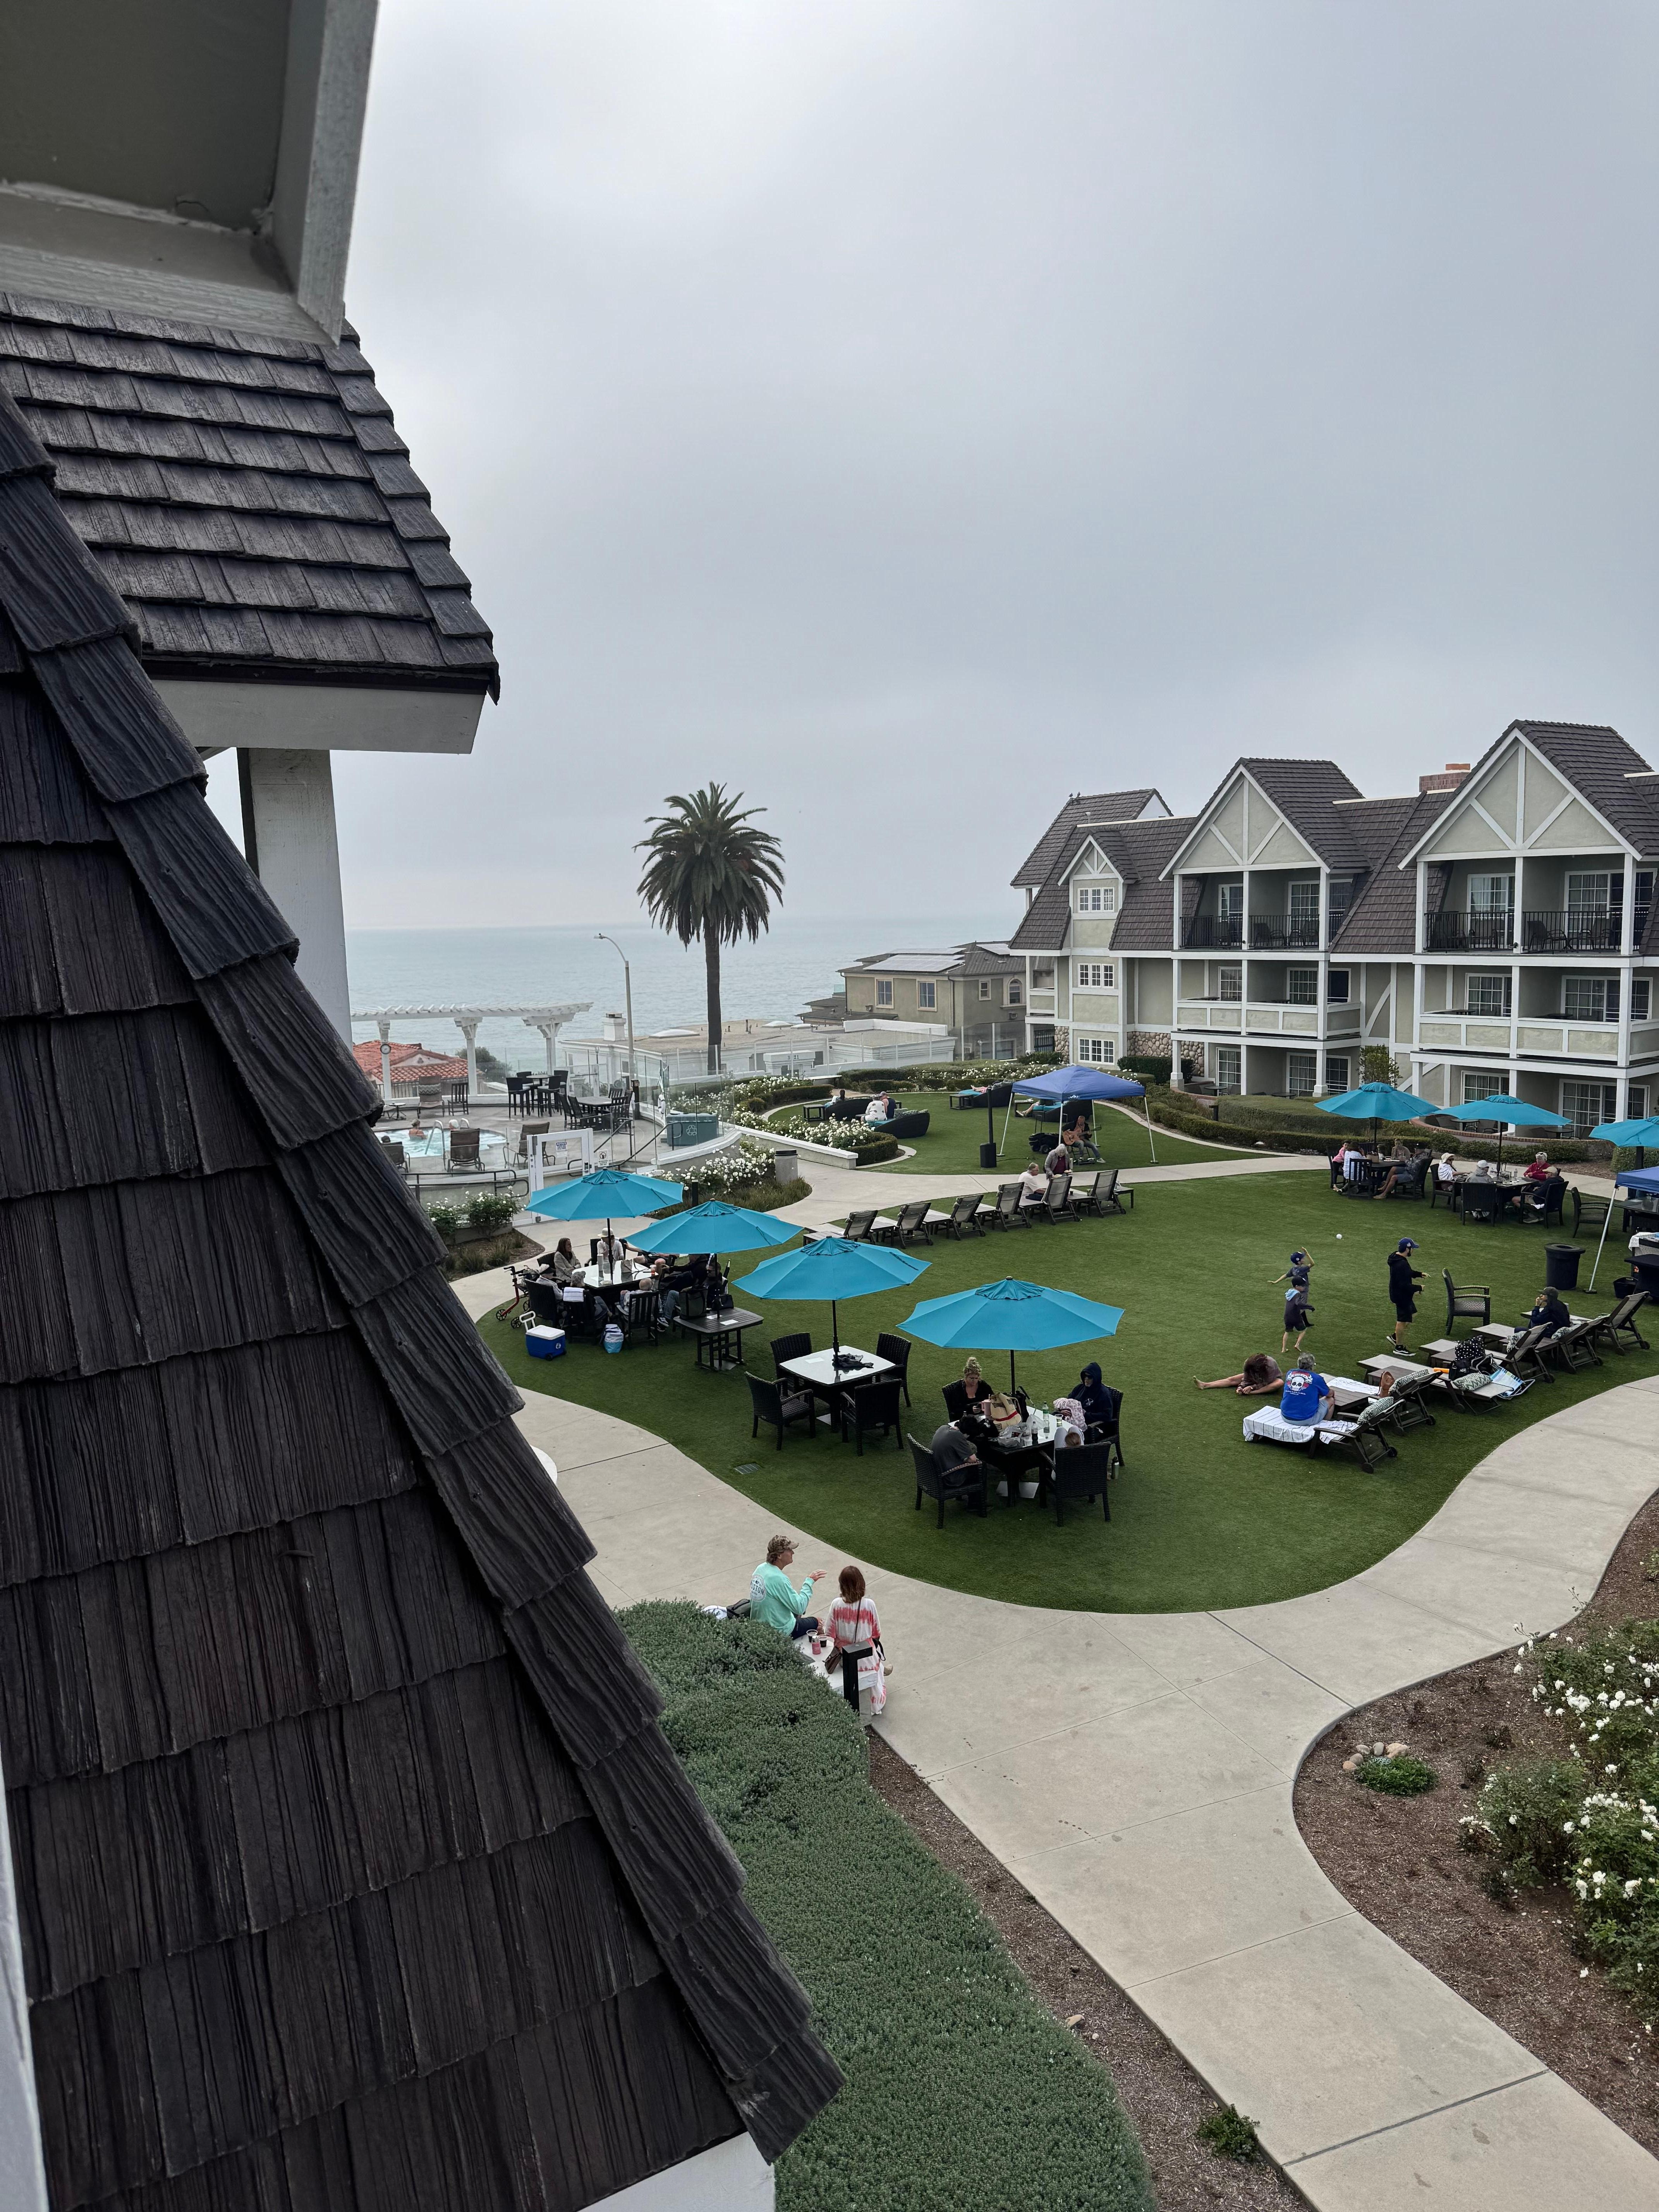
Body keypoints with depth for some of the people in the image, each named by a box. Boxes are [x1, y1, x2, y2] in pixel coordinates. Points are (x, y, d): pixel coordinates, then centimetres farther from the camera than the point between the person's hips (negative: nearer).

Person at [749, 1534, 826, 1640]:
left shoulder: (761, 1568, -5)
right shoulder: (779, 1579, -31)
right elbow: (800, 1608, -27)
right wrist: (809, 1582, -20)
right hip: (780, 1631, -7)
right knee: (816, 1622, 17)